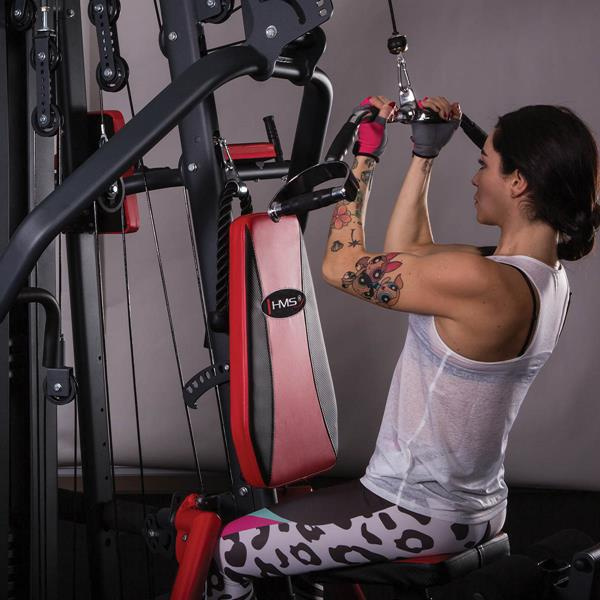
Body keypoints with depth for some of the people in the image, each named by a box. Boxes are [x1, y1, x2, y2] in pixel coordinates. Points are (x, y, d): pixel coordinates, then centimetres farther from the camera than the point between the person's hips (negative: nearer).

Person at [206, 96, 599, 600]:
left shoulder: (479, 281, -28)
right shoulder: (550, 279, 1)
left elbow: (341, 266, -15)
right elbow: (405, 256, 11)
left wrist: (365, 154, -6)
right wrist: (424, 156, 11)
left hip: (419, 517, -9)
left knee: (225, 549, 2)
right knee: (284, 507, 30)